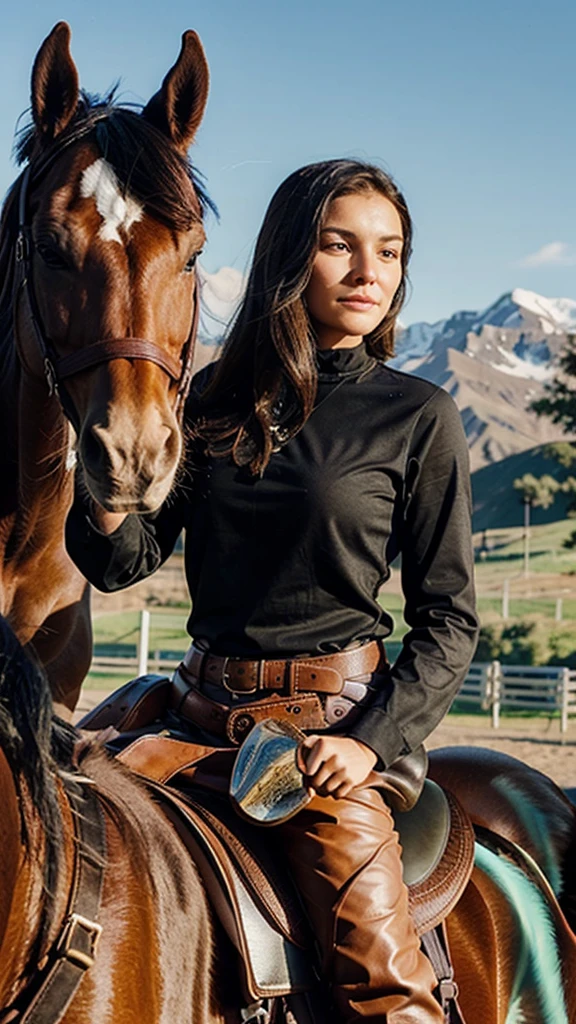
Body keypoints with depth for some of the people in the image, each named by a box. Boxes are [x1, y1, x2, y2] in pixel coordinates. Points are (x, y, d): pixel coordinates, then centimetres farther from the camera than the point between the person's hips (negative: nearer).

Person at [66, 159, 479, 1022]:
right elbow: (126, 563, 6)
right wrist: (104, 497, -16)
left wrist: (374, 739, -12)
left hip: (328, 712, -4)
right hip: (205, 702, 5)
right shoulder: (216, 397, 7)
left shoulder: (418, 418, -2)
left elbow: (448, 618, 0)